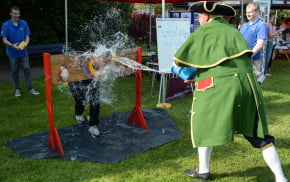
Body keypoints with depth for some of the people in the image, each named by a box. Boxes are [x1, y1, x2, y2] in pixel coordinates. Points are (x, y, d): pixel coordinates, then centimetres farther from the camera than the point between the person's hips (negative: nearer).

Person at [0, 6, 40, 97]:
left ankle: (30, 88, 9)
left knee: (27, 69, 1)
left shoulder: (24, 23, -2)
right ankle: (17, 89, 19)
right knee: (15, 71, 8)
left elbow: (27, 36, 1)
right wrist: (12, 45, -25)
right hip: (12, 53, -1)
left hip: (23, 52, 1)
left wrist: (25, 44, -20)